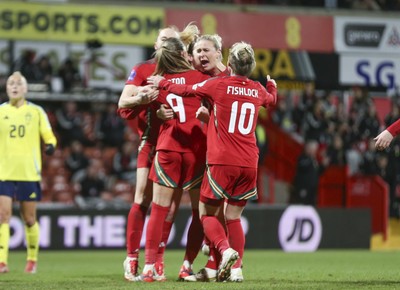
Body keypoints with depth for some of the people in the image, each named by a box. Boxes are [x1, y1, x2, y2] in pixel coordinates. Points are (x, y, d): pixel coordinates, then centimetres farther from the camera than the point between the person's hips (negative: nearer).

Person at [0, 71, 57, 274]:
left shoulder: (36, 111, 5)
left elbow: (49, 136, 7)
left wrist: (50, 146, -14)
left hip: (29, 173, 0)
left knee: (29, 219, 5)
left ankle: (32, 259, 23)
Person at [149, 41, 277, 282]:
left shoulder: (218, 85, -4)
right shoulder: (259, 90, 10)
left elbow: (184, 90, 9)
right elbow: (271, 100, 35)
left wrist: (162, 82, 27)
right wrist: (272, 85, 57)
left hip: (222, 162, -4)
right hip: (249, 163, 4)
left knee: (207, 213, 7)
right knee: (233, 216, 13)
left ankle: (226, 249, -19)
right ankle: (237, 268, 3)